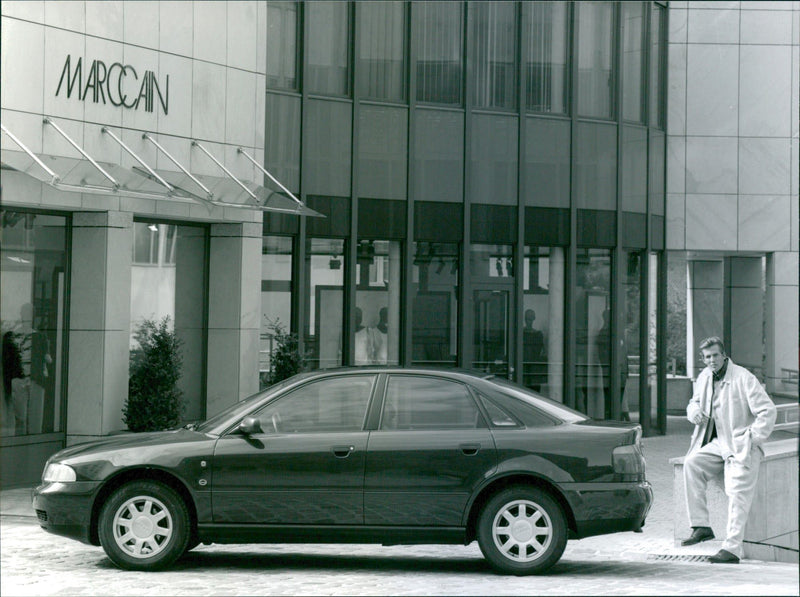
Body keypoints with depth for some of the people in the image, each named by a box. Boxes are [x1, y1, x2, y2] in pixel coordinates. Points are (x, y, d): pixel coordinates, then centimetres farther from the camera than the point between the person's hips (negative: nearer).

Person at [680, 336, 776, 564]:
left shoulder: (743, 378, -10)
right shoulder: (704, 378, 11)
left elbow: (767, 411, -11)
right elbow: (695, 402, 26)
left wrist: (751, 440, -14)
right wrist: (694, 411, 0)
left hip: (741, 446, -7)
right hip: (717, 443, 7)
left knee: (737, 493, -19)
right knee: (691, 463, -18)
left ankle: (732, 549, -23)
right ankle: (700, 526, -14)